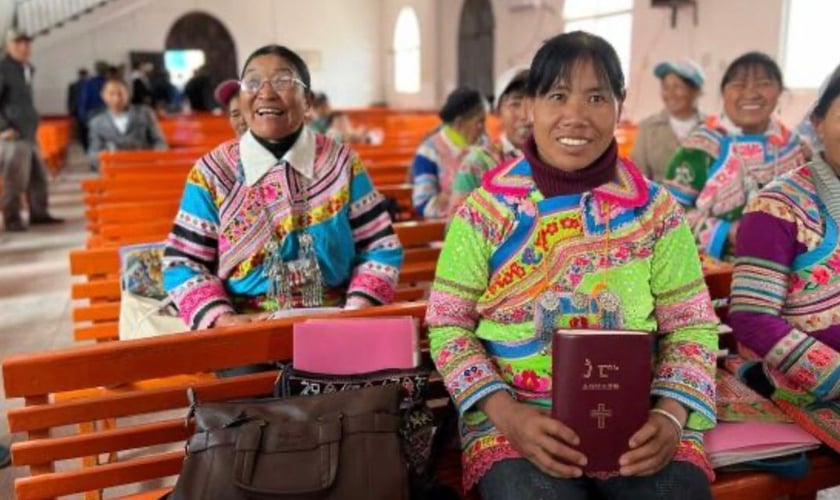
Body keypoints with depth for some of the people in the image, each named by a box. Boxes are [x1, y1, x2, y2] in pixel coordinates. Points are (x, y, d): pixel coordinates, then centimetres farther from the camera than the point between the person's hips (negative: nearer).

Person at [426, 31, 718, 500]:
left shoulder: (656, 208, 3)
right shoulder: (487, 208, -1)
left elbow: (691, 327, 6)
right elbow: (449, 325, -1)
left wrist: (671, 416, -11)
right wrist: (506, 415, -14)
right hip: (514, 417, -1)